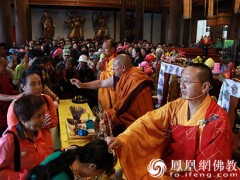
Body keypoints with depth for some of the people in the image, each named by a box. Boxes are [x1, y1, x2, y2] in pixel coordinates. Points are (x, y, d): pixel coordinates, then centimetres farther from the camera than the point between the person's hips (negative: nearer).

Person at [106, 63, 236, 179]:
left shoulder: (218, 120, -19)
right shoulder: (176, 106, -5)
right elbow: (148, 122, -15)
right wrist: (122, 139, -28)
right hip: (167, 163, 5)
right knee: (123, 169, -5)